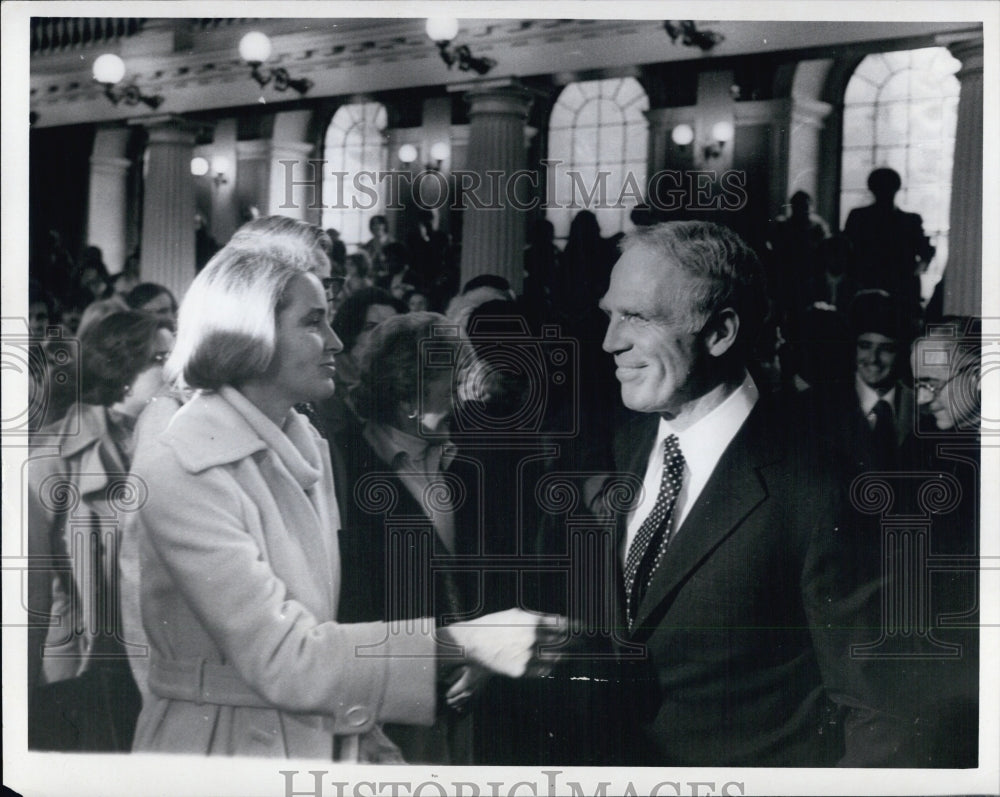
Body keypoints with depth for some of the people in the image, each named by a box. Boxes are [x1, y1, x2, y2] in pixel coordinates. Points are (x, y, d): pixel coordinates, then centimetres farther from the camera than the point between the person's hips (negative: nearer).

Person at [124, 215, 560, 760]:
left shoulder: (308, 449, 7)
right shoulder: (179, 470, -18)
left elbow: (317, 626, 10)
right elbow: (280, 656, -23)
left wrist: (374, 748, 1)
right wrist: (459, 643, -27)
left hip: (321, 743, 7)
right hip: (218, 744, -7)